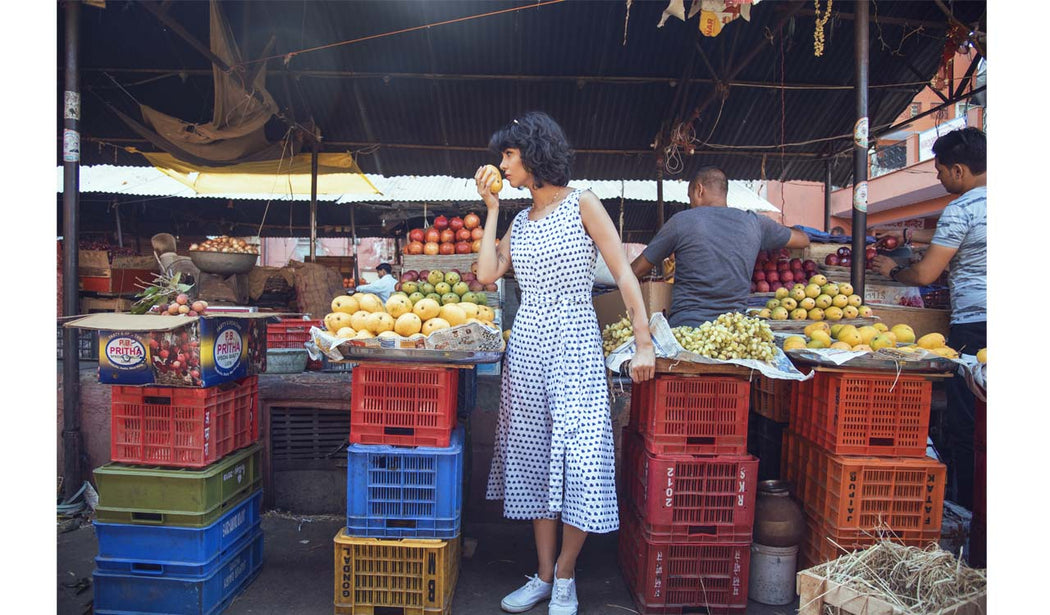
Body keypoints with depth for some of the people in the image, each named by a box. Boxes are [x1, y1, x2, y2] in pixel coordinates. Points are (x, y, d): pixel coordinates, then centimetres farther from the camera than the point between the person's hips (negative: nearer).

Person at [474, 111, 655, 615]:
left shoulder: (581, 205, -3)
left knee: (579, 460, -7)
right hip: (526, 346, 6)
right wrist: (491, 210, 8)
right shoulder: (519, 221, 15)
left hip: (574, 345, -6)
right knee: (535, 459, 9)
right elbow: (487, 274, 4)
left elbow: (624, 274, -6)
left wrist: (644, 344, -12)